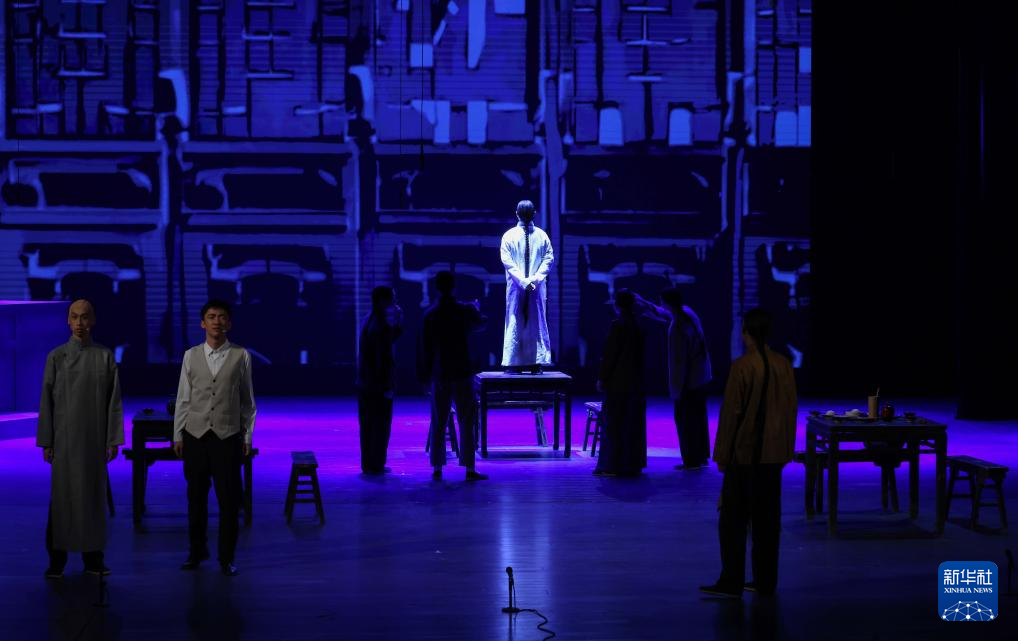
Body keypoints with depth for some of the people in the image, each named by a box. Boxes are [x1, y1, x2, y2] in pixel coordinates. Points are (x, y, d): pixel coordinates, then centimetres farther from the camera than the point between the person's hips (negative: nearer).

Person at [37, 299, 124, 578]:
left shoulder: (105, 357, 3)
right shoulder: (56, 357, 2)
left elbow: (114, 401, 3)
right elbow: (46, 401, 2)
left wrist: (113, 440, -1)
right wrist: (45, 442, -2)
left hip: (95, 439, 1)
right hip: (65, 438, -1)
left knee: (94, 494, 4)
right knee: (62, 495, 0)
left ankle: (93, 557, 12)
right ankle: (57, 558, 7)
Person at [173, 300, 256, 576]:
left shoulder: (240, 356, 0)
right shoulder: (191, 356, 5)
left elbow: (248, 400, 4)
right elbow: (183, 398, 8)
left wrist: (247, 437, 2)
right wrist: (177, 435, 6)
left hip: (228, 436, -2)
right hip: (195, 434, 2)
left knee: (229, 499, 0)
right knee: (196, 496, 10)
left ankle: (226, 557, 11)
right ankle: (197, 550, 26)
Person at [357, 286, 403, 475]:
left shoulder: (369, 320, 10)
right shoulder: (382, 325, -18)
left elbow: (391, 338, 17)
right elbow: (384, 357, -21)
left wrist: (398, 320, 7)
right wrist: (388, 386, -18)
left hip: (364, 383, 9)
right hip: (379, 384, -9)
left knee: (367, 425, 13)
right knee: (381, 425, 0)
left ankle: (367, 463, 18)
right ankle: (376, 465, 3)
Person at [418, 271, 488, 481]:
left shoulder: (429, 315, -3)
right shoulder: (465, 310, -6)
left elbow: (424, 349, 0)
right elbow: (480, 325, 18)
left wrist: (425, 376, 10)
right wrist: (476, 308, 39)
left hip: (439, 376, 1)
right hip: (462, 375, -1)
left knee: (438, 424, 8)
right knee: (466, 423, 2)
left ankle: (437, 469, 8)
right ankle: (470, 469, 0)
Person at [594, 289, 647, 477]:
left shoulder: (618, 325, -15)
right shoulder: (638, 326, 6)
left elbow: (609, 354, -15)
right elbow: (639, 354, 11)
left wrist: (601, 377, -9)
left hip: (618, 383, -7)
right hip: (635, 382, 7)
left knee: (614, 423, -1)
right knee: (633, 423, 11)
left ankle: (613, 465, -1)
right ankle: (633, 463, 15)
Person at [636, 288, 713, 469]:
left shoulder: (677, 329, -25)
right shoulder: (688, 312, 0)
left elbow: (678, 359, -22)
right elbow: (660, 313, 18)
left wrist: (676, 387, -15)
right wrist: (641, 302, 20)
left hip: (687, 380, -8)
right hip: (701, 377, 8)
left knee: (685, 420, 3)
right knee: (698, 418, 16)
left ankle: (692, 461, 8)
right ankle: (702, 457, 23)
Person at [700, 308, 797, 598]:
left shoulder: (742, 366, -14)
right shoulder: (783, 365, 4)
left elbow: (731, 412, -13)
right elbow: (790, 408, 9)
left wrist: (722, 454, -6)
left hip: (744, 454, -6)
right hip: (773, 454, 6)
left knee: (733, 519, 0)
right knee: (767, 518, 10)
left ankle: (731, 582, -2)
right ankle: (765, 581, 14)